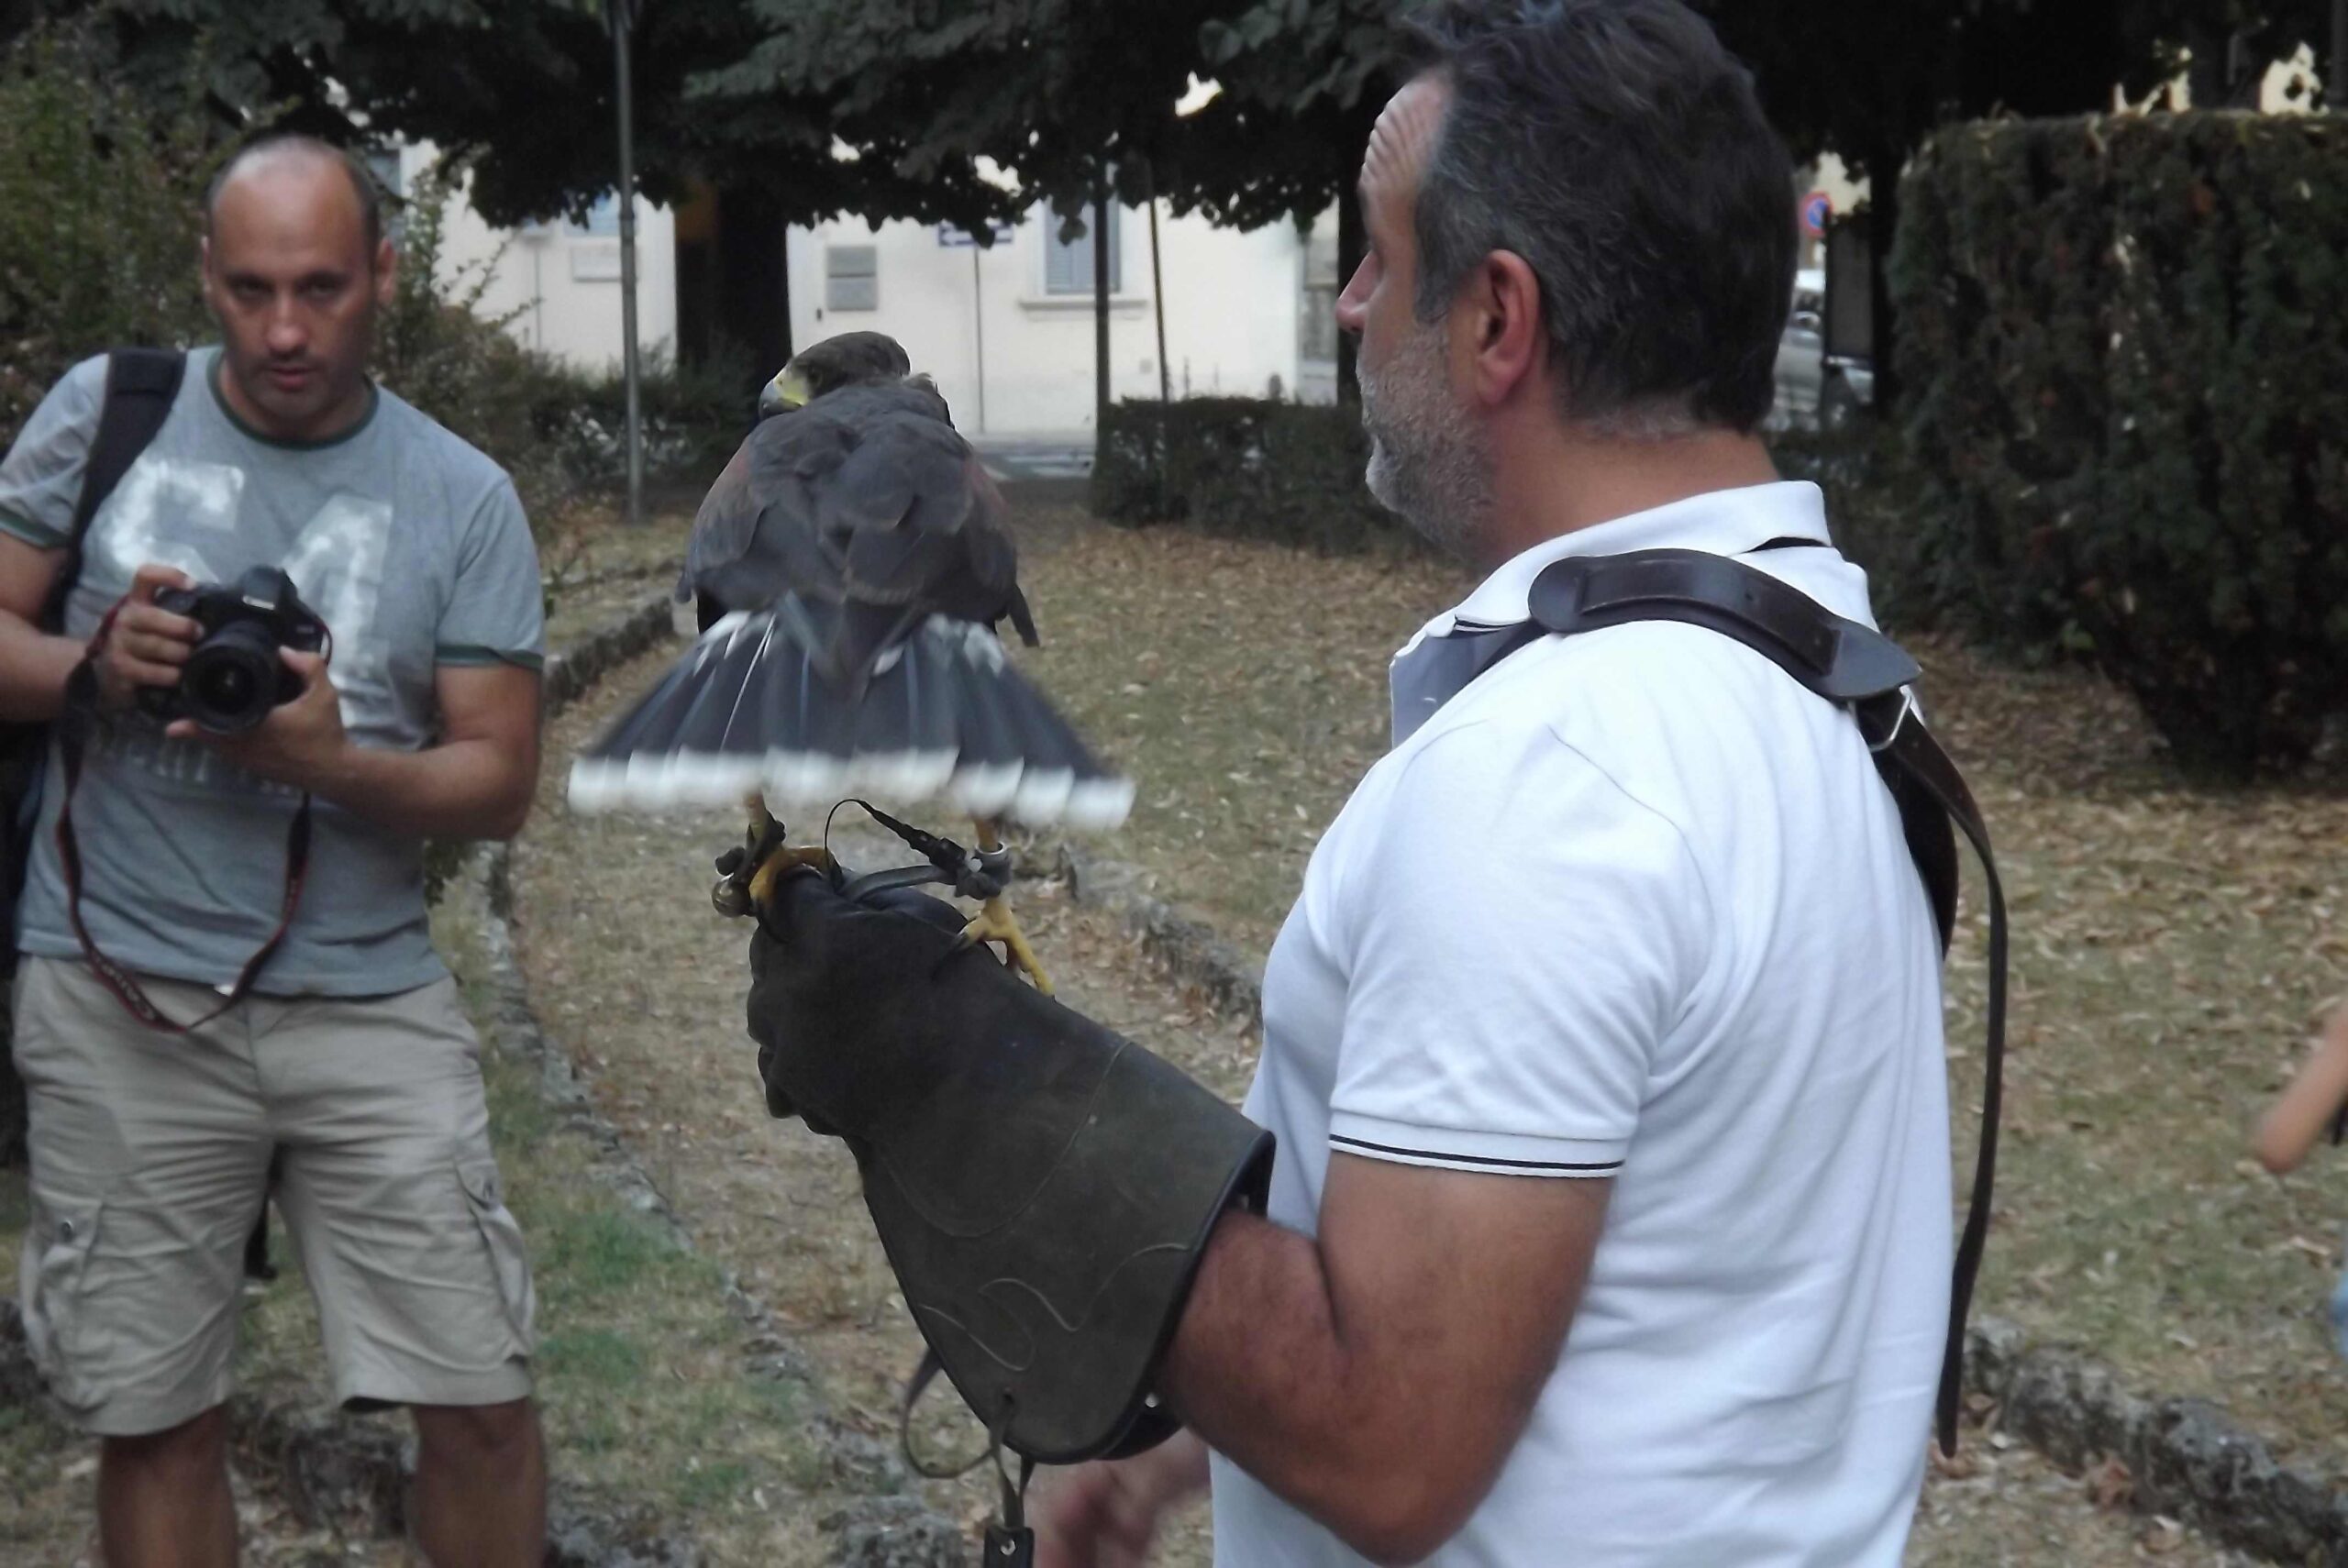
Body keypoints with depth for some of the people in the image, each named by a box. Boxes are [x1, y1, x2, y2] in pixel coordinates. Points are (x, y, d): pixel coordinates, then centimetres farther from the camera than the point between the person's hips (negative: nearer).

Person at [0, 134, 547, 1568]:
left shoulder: (465, 499, 2)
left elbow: (499, 784, 0)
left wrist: (330, 762, -19)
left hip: (370, 1003, 0)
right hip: (119, 1003, 0)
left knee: (482, 1401, -1)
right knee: (155, 1421, 5)